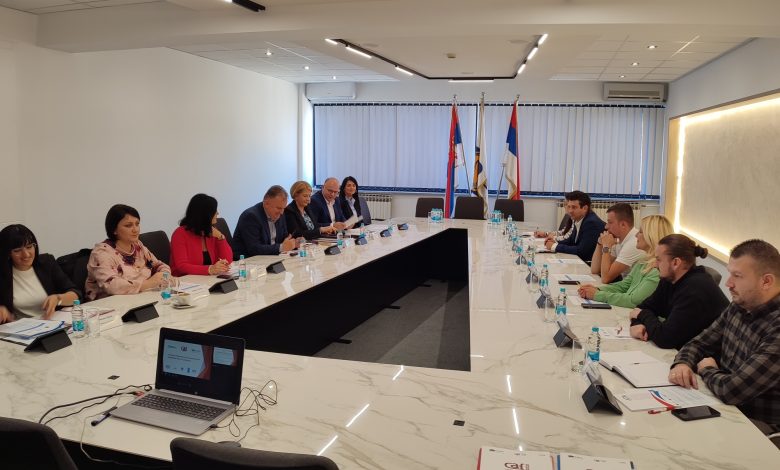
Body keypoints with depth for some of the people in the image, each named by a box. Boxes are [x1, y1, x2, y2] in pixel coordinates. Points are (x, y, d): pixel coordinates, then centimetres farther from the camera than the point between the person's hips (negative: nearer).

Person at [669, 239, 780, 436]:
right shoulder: (737, 308, 1)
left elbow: (732, 390, -31)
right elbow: (700, 343, 11)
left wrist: (707, 370, -9)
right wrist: (682, 364, -12)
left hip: (759, 423, -7)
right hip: (724, 404, 7)